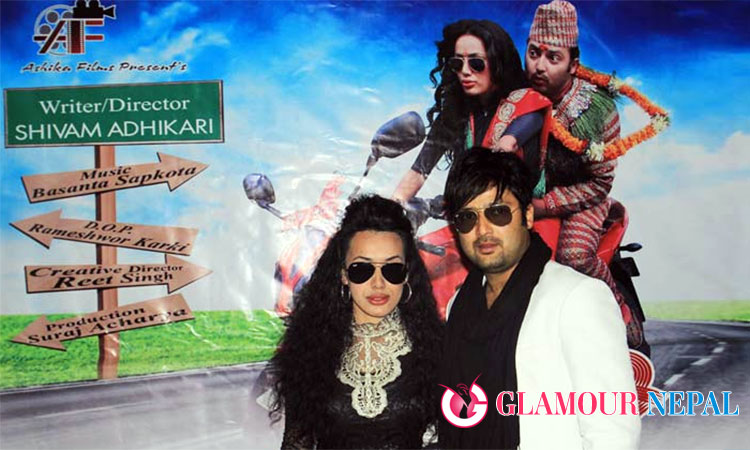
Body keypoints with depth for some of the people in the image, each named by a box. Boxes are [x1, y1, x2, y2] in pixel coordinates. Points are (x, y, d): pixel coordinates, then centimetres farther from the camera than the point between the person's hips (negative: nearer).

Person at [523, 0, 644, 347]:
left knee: (575, 255, -32)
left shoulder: (597, 107, -21)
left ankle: (624, 318, -8)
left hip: (580, 195, -4)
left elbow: (599, 182, -15)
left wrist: (543, 206, -24)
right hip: (526, 190, 4)